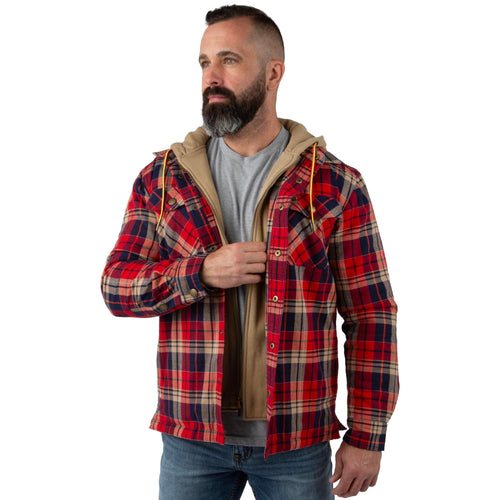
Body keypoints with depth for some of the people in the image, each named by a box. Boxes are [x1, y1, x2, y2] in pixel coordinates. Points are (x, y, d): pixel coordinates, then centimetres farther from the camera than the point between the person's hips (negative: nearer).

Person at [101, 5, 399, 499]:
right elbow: (115, 286, 1)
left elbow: (370, 315, -3)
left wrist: (366, 436, -6)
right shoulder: (163, 178, 4)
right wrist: (202, 273, -16)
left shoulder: (335, 184, -3)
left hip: (297, 441, -1)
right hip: (191, 436, 2)